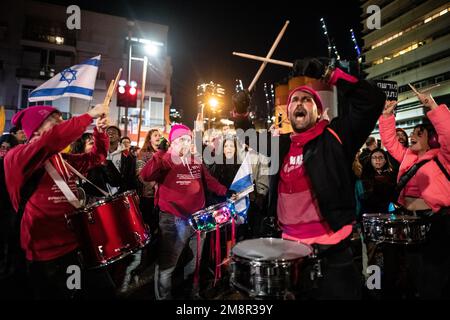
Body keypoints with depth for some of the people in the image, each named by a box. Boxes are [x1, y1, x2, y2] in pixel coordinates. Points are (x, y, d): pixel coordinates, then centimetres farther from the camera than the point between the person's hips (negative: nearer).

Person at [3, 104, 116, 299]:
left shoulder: (64, 160, 12)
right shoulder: (17, 157, -13)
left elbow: (96, 156, 16)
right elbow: (54, 139, -31)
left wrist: (100, 132, -1)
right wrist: (89, 115, -24)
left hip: (78, 244, 8)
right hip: (48, 254, -7)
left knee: (104, 290, 16)